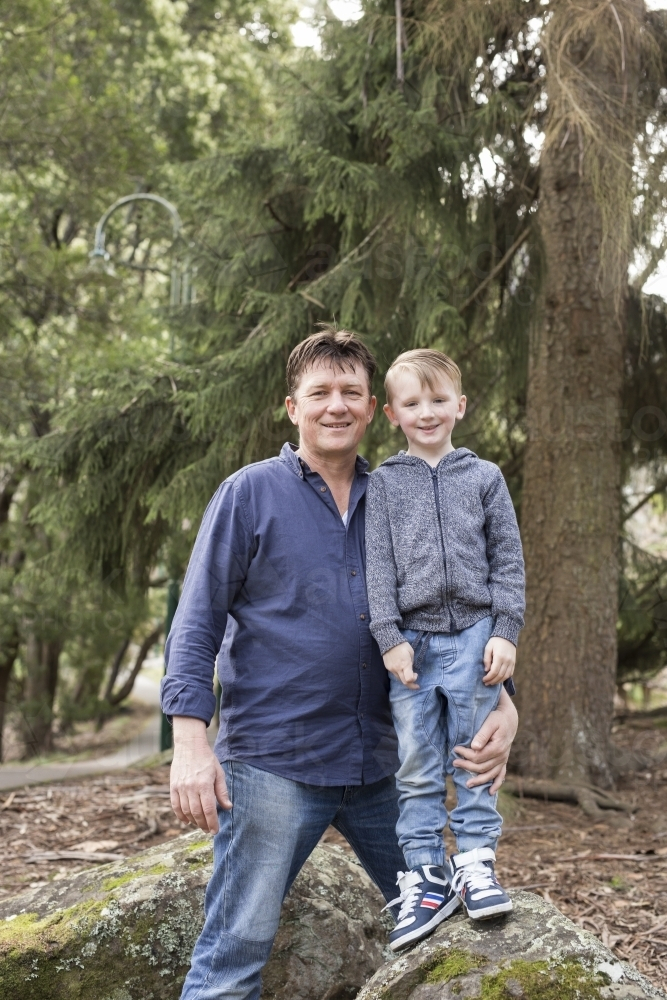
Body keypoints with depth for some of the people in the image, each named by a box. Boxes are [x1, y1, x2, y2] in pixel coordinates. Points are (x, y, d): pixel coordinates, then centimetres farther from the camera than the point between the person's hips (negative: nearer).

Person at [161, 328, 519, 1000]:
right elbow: (197, 623, -4)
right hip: (272, 762, -4)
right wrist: (190, 741, -14)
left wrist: (500, 701, -4)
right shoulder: (250, 494, -1)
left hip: (378, 765, 5)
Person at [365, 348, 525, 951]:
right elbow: (379, 566, 3)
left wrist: (505, 632, -3)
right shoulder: (385, 484, 7)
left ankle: (476, 864, 14)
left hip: (474, 635, 0)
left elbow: (508, 559, 6)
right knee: (417, 766, 2)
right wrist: (390, 638, -5)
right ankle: (425, 877, 9)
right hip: (412, 640, 0)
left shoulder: (484, 477, 8)